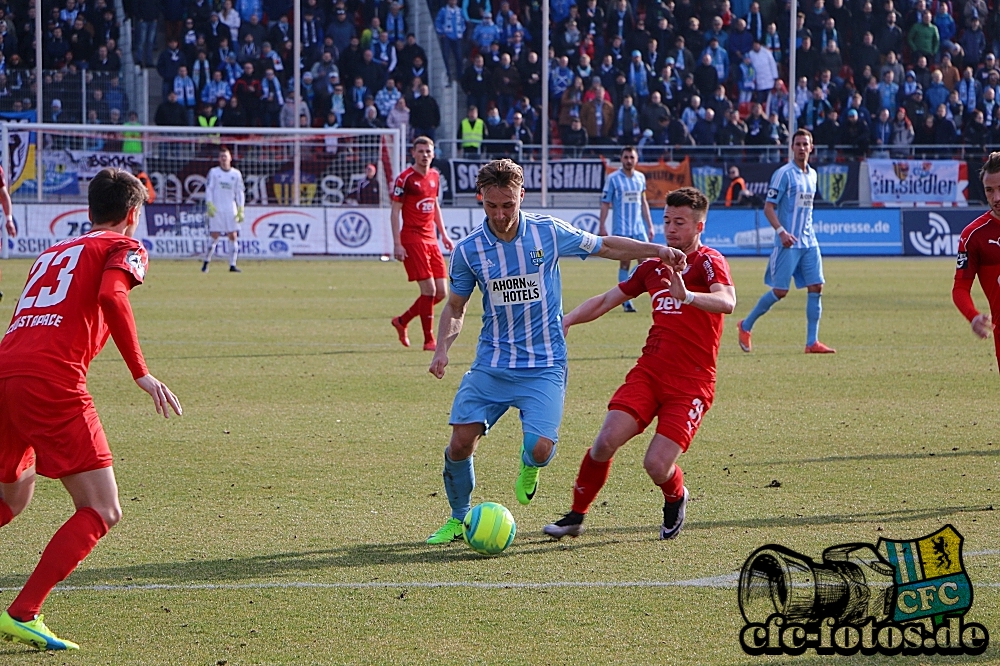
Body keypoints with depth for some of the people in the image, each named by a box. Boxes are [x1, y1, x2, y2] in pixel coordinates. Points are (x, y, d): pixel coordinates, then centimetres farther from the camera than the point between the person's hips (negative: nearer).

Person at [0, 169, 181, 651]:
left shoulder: (53, 252, 30)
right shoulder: (125, 247, 10)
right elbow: (111, 296, -11)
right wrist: (141, 374, -12)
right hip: (53, 381, -7)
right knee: (102, 512, -3)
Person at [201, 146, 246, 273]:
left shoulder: (236, 174, 9)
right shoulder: (213, 172, 4)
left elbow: (240, 192, 10)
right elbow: (209, 189, 1)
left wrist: (241, 210, 3)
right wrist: (210, 205, -11)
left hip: (231, 210, 2)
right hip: (216, 209, -2)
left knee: (233, 236, -3)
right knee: (214, 237, -5)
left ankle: (232, 265, -1)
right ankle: (206, 262, 9)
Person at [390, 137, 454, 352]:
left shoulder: (435, 176, 12)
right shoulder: (405, 179, -9)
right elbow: (395, 212, -9)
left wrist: (443, 235, 20)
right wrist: (397, 244, -15)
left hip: (431, 239, 7)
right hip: (412, 239, -7)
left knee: (441, 292, 5)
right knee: (429, 289, -12)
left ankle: (402, 321, 24)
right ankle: (428, 340, -2)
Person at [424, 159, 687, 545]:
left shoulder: (548, 232, -5)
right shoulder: (468, 250, -3)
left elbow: (606, 247, 9)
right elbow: (456, 308, 10)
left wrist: (657, 251, -1)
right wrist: (442, 348, -6)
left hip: (544, 365, -1)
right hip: (491, 364, 2)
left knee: (540, 448, -19)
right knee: (461, 442, -10)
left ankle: (529, 468, 21)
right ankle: (459, 519, 16)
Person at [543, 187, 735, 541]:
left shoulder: (708, 262, -6)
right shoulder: (654, 265, 15)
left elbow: (726, 302, -27)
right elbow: (607, 299, 25)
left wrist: (687, 296, -47)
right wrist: (567, 320, 8)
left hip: (691, 382, -5)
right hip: (648, 372, 5)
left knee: (657, 465, -15)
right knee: (606, 441, -15)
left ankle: (676, 498, 20)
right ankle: (576, 516, 3)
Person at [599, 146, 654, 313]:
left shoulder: (640, 178, 11)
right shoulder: (613, 178, -2)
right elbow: (605, 203, -2)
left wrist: (649, 225, 16)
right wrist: (602, 227, -9)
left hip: (639, 229, 3)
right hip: (621, 229, -3)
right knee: (624, 264, -1)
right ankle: (626, 302, 4)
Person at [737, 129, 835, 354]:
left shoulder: (812, 175, 13)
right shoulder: (784, 174, -9)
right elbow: (768, 208, -11)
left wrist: (807, 232, 17)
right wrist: (781, 231, -23)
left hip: (809, 242, 7)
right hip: (788, 243, -7)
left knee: (816, 288, -1)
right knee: (780, 291, -6)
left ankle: (812, 342, 2)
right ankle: (745, 326, 13)